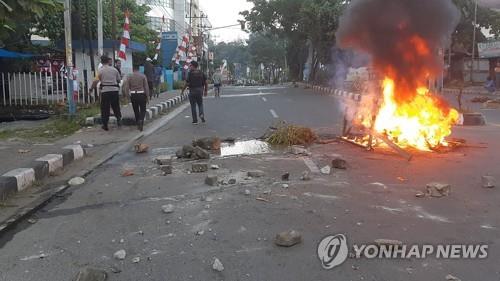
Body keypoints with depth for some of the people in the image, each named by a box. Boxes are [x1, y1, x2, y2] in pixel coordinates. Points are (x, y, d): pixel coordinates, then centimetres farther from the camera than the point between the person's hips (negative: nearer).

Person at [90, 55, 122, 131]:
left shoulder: (101, 70, -4)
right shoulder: (114, 69, 6)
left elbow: (96, 81, -11)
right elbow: (119, 80, 11)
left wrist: (91, 89, 2)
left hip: (105, 90, -2)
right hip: (115, 90, 2)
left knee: (105, 108, 5)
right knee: (116, 106, 18)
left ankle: (105, 125, 9)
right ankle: (118, 118, 2)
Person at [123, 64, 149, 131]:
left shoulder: (129, 76, 0)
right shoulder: (143, 76, -2)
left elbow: (126, 87, -4)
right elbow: (146, 87, -3)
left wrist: (127, 95, 7)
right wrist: (147, 97, 2)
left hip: (133, 95, 1)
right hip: (141, 94, -1)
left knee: (136, 110, 15)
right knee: (143, 110, 6)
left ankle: (138, 124, 21)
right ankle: (141, 120, -22)